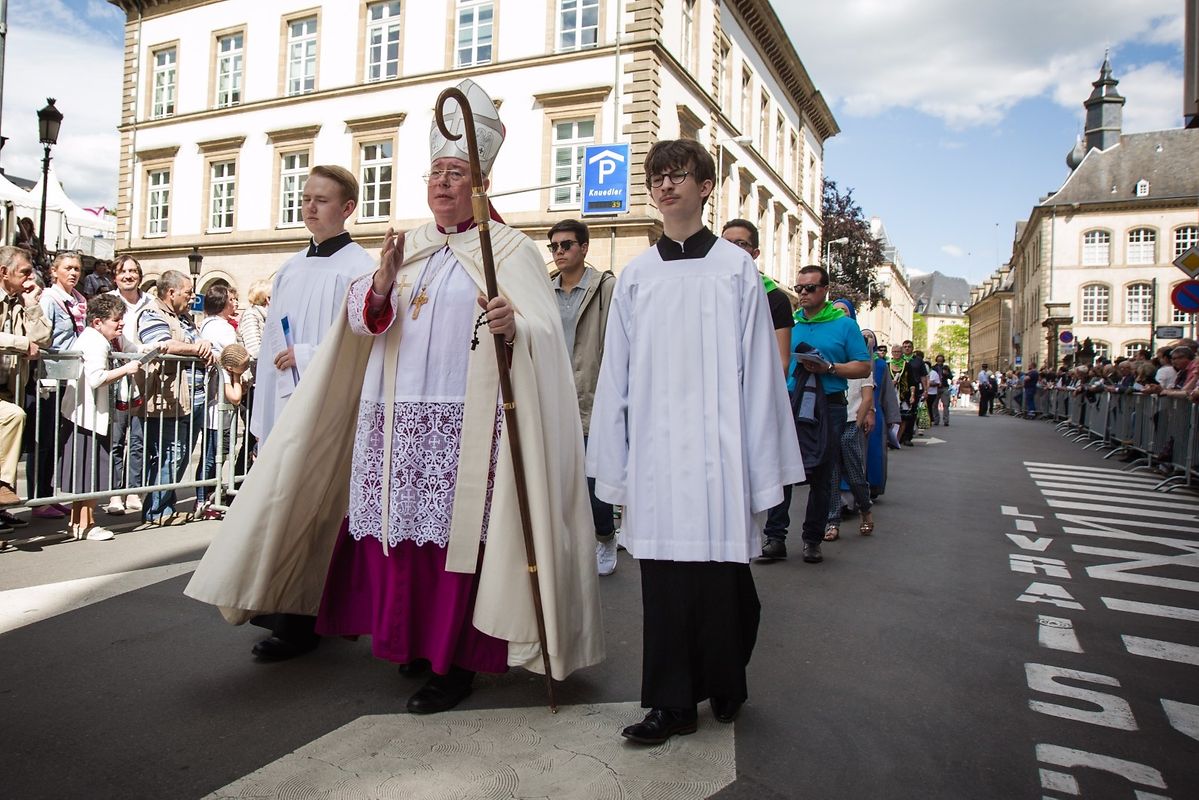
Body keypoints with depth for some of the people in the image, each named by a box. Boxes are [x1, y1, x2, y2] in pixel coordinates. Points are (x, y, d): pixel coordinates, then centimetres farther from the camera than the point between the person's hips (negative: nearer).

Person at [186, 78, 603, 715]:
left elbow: (544, 334, -10)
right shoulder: (404, 247, 17)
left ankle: (454, 662, 12)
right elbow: (362, 320, 6)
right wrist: (381, 286, -15)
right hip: (394, 419, 5)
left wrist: (512, 326, -32)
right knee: (397, 530, 7)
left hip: (465, 424, -4)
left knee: (455, 535, -3)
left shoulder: (510, 249, 2)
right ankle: (410, 643, 26)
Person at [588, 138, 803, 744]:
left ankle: (725, 686, 30)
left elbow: (758, 370, 1)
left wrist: (763, 463, -3)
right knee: (663, 580, 5)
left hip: (717, 452, -2)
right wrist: (613, 465, 7)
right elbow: (615, 375, 10)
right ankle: (671, 704, 20)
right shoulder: (635, 276, 10)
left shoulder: (736, 268, 4)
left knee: (722, 576, 4)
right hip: (655, 455, 2)